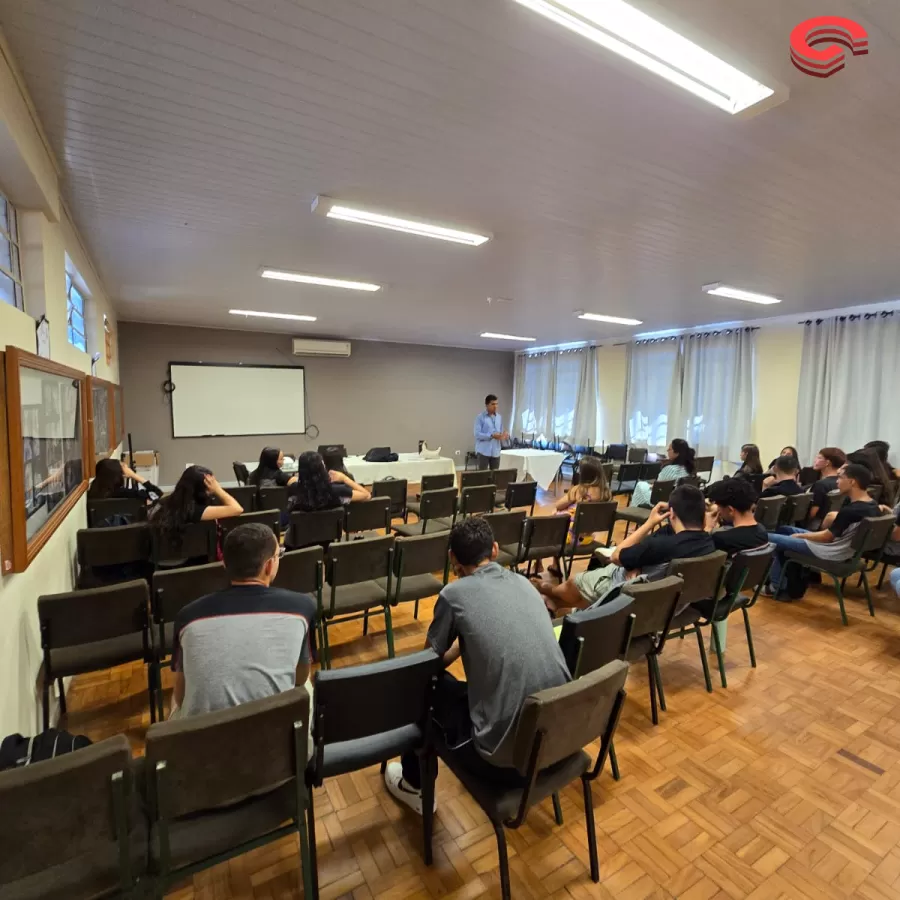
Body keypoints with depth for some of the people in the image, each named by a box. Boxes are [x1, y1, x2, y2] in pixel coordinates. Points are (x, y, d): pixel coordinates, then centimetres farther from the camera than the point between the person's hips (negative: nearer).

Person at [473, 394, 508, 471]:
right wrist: (492, 436, -23)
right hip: (483, 451, -5)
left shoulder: (499, 417, 12)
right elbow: (477, 434, -13)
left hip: (496, 452, 5)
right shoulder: (480, 417, -5)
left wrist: (504, 436, -7)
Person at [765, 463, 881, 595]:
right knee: (783, 529, 20)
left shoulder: (850, 511, -29)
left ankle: (776, 586, 9)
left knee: (769, 539, -6)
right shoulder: (873, 506, 0)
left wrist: (799, 535, -6)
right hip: (845, 549, 10)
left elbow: (826, 537, -18)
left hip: (830, 553, -10)